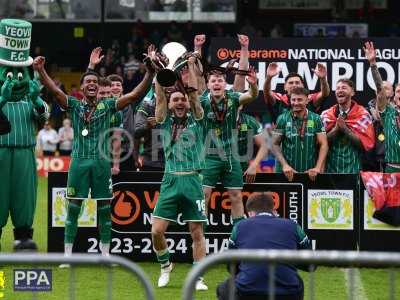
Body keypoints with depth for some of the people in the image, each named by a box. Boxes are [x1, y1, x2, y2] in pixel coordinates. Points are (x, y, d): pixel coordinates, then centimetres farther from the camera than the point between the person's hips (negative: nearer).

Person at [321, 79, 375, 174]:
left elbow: (367, 143, -7)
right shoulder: (326, 115, 6)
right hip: (331, 169, 1)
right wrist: (336, 129, -15)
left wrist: (345, 129, -15)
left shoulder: (363, 115, -1)